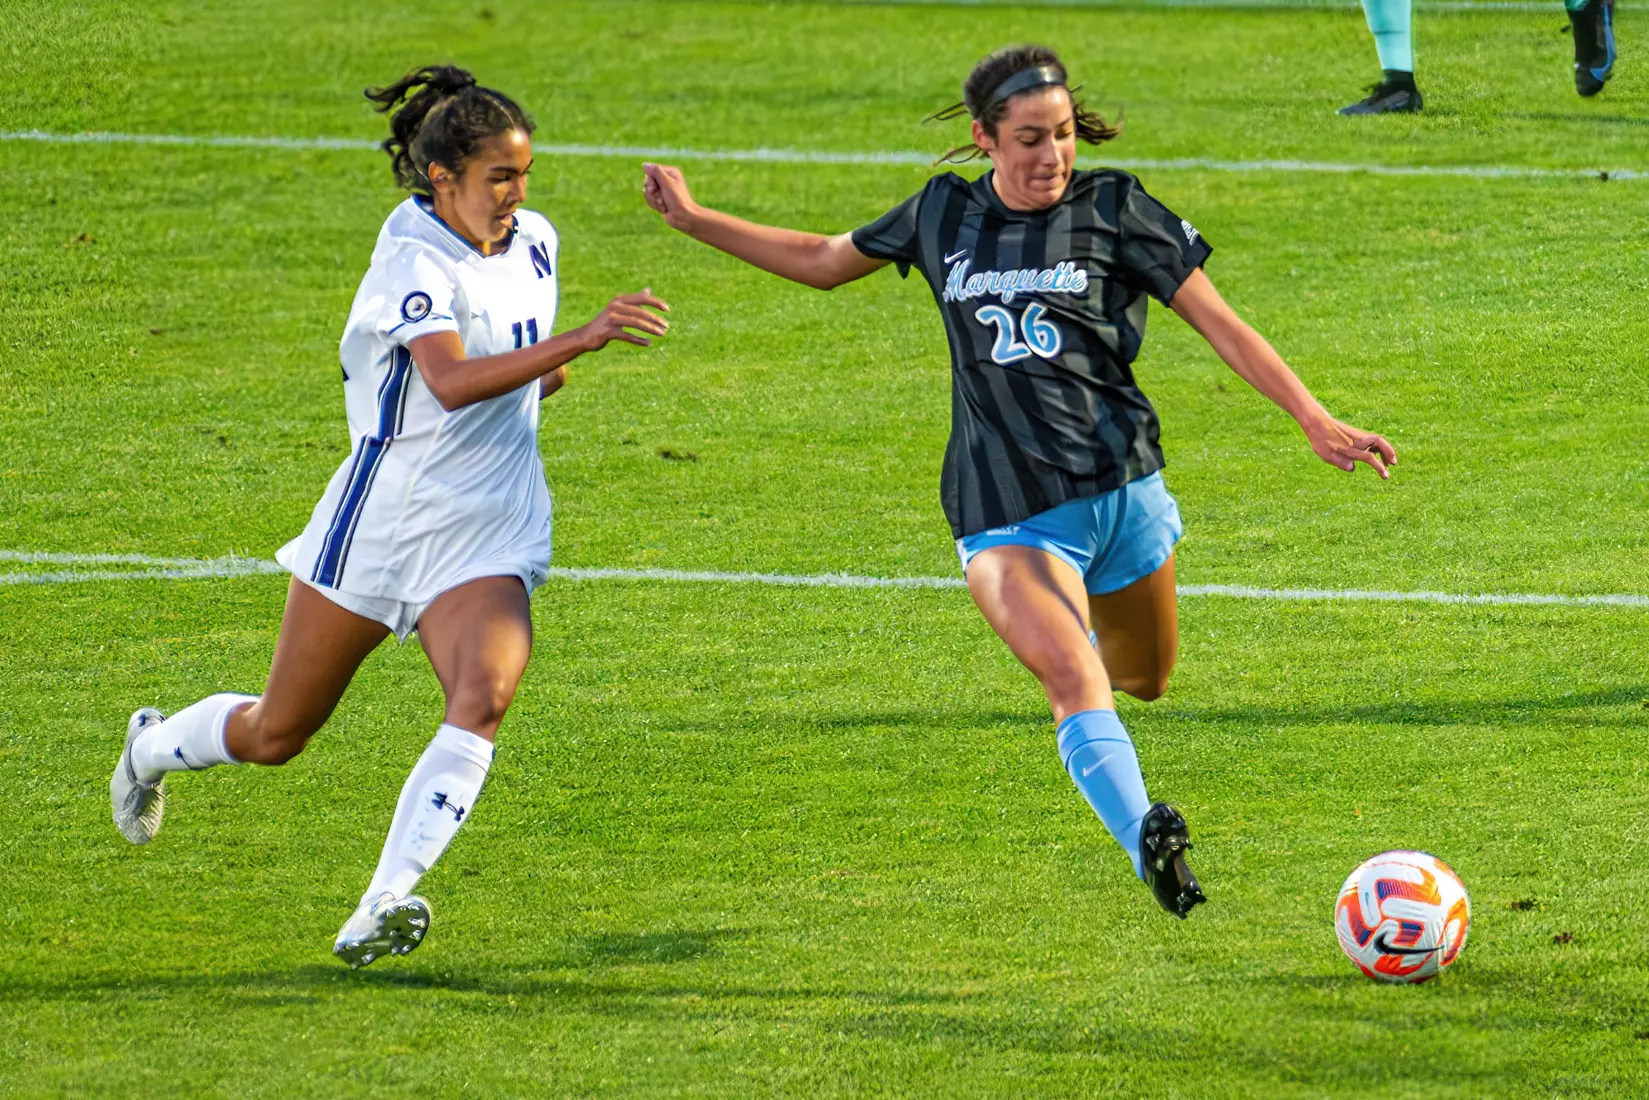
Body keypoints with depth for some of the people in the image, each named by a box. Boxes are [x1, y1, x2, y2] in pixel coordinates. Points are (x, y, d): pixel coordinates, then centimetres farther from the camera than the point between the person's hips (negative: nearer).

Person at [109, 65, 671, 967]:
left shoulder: (535, 243, 7)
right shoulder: (415, 259, -16)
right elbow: (452, 382, -34)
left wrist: (542, 378, 5)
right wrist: (580, 340, -41)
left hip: (489, 538, 5)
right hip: (384, 517, -5)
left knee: (485, 694, -26)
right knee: (276, 736, 9)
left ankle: (386, 902, -30)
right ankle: (153, 748, 42)